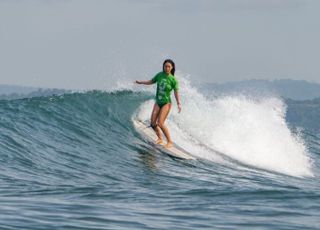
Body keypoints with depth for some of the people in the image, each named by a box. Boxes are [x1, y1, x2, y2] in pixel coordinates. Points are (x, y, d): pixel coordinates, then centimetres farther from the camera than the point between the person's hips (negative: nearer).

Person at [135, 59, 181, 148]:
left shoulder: (173, 80, -12)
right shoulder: (160, 75, -1)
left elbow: (176, 93, -9)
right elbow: (151, 81, 16)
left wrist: (179, 104, -20)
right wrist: (140, 82, 13)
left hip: (166, 103, -5)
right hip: (158, 102, 5)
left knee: (160, 123, -16)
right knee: (153, 122, -2)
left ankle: (170, 141, -5)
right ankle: (160, 139, 17)